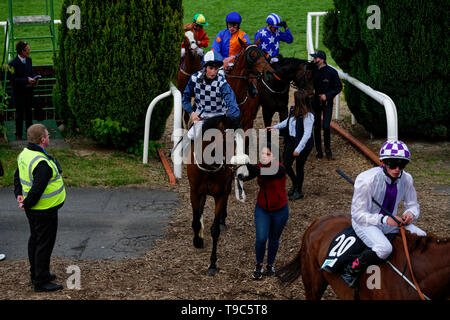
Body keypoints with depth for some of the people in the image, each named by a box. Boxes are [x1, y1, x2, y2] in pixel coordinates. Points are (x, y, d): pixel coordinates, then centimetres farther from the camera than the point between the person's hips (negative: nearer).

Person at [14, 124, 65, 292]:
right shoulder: (42, 163, -29)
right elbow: (37, 190, -29)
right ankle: (41, 282, 7)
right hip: (44, 210, -10)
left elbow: (17, 176, 15)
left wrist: (19, 195, 7)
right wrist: (26, 204, -14)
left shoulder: (25, 154, 3)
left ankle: (37, 274, 35)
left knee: (35, 239, 21)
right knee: (45, 243, 0)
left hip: (33, 209, 10)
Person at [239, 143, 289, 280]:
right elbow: (247, 176, -27)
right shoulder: (259, 166, -9)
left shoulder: (280, 169, -23)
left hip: (279, 210, -2)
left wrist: (247, 164, -51)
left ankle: (270, 264, 35)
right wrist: (240, 174, -51)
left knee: (274, 239, 12)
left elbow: (264, 174, -40)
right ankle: (259, 266, 11)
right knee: (261, 238, -10)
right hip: (262, 209, 2)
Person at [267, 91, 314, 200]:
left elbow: (307, 134, -26)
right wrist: (276, 127, 27)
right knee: (286, 164, 10)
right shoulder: (293, 110, -2)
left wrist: (298, 148, -29)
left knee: (299, 167, 7)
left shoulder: (308, 116, -25)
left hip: (303, 144, -7)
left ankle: (299, 191, 27)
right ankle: (295, 184, 38)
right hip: (291, 141, 7)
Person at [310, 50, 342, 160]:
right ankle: (319, 151, 18)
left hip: (327, 102, -3)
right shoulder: (313, 71, -1)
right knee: (316, 127, 5)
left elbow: (338, 87, -4)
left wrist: (327, 95, -15)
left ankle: (327, 149, 7)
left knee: (326, 127, -12)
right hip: (315, 101, 3)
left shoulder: (331, 72, -10)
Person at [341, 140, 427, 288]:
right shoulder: (366, 180, -23)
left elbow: (413, 205, 9)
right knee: (384, 248, -35)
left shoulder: (406, 179, -5)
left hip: (391, 221, 7)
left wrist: (410, 214, -18)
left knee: (423, 237, -8)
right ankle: (351, 270, -16)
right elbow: (358, 214, -21)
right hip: (365, 223, -7)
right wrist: (384, 220, -32)